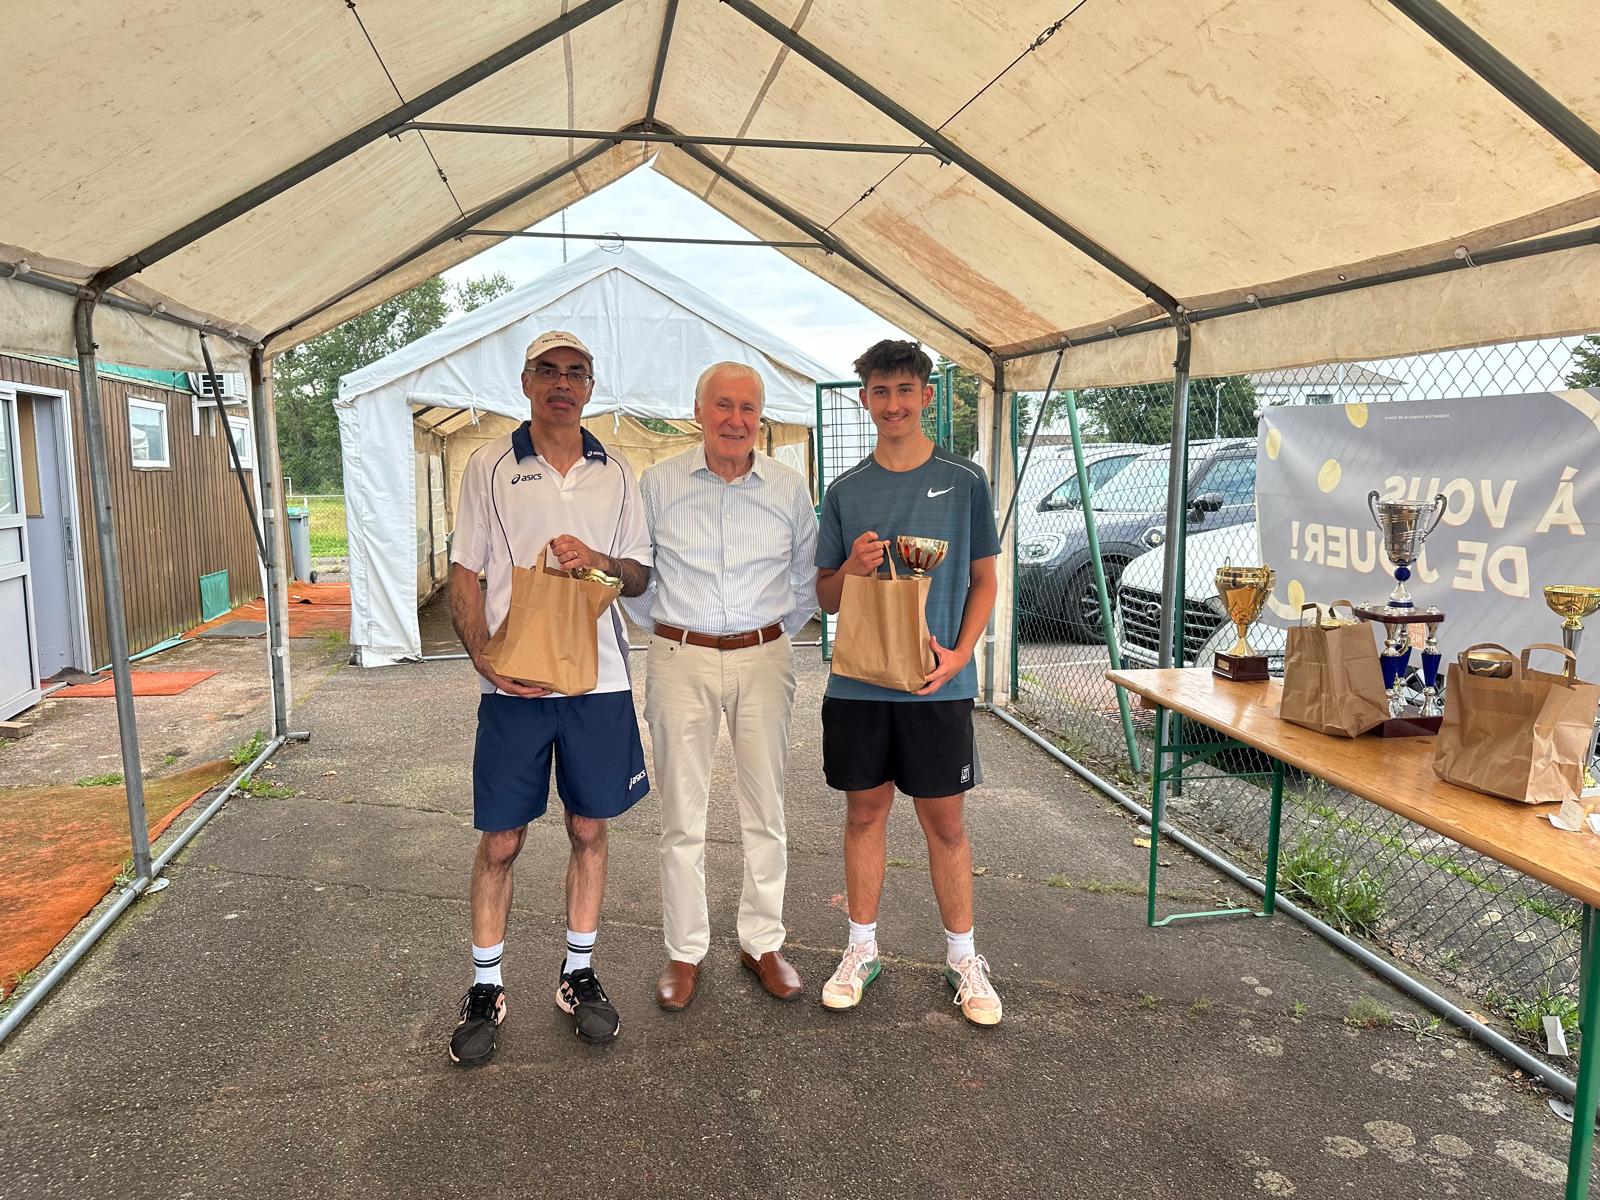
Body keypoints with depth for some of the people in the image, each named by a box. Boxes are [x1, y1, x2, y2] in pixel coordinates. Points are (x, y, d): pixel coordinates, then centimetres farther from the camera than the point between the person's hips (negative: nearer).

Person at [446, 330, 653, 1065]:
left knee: (588, 831, 10)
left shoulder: (615, 475, 8)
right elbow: (464, 576, 1)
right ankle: (485, 988, 21)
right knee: (499, 840, 4)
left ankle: (578, 974, 27)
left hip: (599, 679, 2)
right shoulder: (489, 467, 3)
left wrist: (600, 560, -11)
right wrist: (486, 659, -13)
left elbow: (641, 576, 11)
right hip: (513, 681, -2)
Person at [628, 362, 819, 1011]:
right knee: (682, 814, 4)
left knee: (765, 811, 8)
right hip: (682, 661, -1)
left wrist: (776, 632, 10)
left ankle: (762, 941, 25)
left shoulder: (789, 488, 3)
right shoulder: (659, 483, 0)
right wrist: (666, 629, 9)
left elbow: (808, 577, 14)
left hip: (763, 660, 1)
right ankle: (684, 952, 19)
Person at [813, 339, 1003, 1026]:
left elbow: (984, 581, 5)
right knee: (864, 814, 12)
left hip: (937, 684, -2)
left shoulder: (963, 482, 1)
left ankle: (962, 958, 23)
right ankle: (863, 950, 27)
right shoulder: (846, 492, 6)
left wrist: (959, 653, -10)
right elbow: (826, 598, 10)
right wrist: (851, 568, -12)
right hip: (857, 682, 2)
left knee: (944, 822, 6)